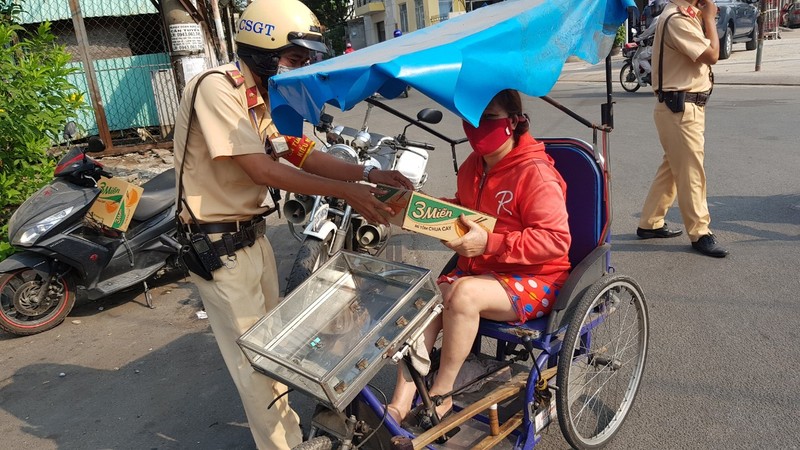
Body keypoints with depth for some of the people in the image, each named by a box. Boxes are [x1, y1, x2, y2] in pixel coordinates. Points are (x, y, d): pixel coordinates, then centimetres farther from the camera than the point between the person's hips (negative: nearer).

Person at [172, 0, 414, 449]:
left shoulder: (269, 96, 4)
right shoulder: (217, 89, -23)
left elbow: (304, 154, -1)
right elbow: (263, 171, -27)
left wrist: (370, 174, -13)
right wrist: (347, 192, -26)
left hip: (253, 233, 9)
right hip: (218, 245, -9)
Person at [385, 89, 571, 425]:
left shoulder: (535, 172, -17)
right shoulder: (472, 167, 7)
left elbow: (556, 240, -21)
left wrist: (489, 243, -28)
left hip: (534, 280, -7)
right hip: (477, 271, 7)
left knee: (464, 293, -34)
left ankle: (440, 396, -15)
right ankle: (399, 406, -18)